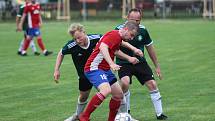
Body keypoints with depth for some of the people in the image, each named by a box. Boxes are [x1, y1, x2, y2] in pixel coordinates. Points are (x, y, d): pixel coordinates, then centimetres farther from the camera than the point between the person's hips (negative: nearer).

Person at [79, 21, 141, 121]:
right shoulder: (114, 35, -16)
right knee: (106, 90, -30)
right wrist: (111, 64, -43)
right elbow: (103, 47, -33)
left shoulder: (118, 37, 15)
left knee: (119, 95, 7)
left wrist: (128, 58, 33)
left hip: (105, 70, 10)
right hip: (94, 68, -10)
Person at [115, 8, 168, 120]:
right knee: (125, 83, -27)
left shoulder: (142, 30, -6)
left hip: (140, 62, 4)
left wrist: (157, 66, 12)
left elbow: (150, 48, 7)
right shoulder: (120, 30, -17)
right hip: (124, 63, -4)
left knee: (152, 84, -5)